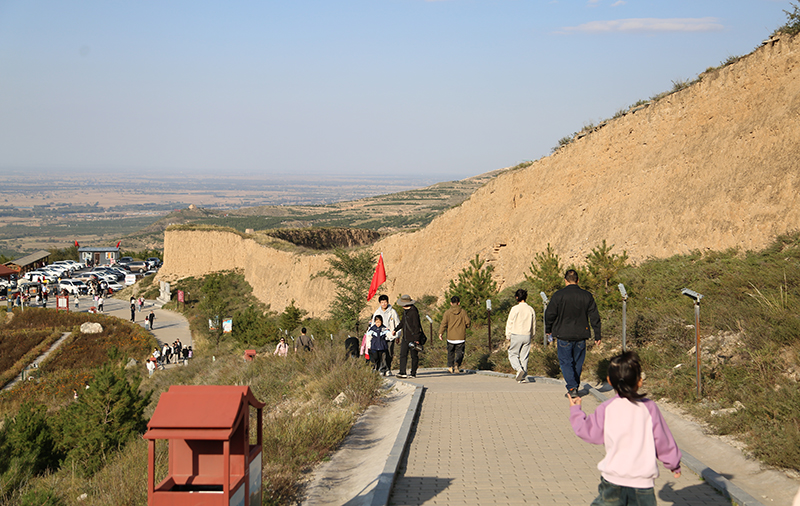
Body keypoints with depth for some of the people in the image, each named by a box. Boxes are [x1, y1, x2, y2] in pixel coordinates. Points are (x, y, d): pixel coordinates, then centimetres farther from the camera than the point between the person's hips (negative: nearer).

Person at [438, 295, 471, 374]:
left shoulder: (447, 312, -2)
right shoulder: (463, 312, 1)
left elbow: (444, 323, -10)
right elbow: (468, 323, 1)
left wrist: (440, 333, -8)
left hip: (451, 337, 0)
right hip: (461, 337, 0)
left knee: (450, 352, 17)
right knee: (459, 353, 2)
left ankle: (450, 367, 22)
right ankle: (457, 364, -24)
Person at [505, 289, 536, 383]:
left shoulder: (515, 309, -8)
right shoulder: (531, 310, 5)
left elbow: (509, 324, -5)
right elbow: (533, 325, 12)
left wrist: (508, 337, 2)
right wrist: (531, 335, 23)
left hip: (516, 335, -4)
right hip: (527, 336, 4)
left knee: (513, 354, 7)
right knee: (524, 357, 9)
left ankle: (519, 369, -17)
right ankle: (523, 377, 6)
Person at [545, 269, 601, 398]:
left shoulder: (558, 295, -7)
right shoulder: (587, 296, 2)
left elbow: (550, 314, -3)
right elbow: (594, 317, 4)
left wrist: (548, 329, 14)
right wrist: (597, 335, 10)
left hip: (564, 335, -3)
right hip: (580, 335, 3)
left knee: (566, 362, 3)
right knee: (578, 362, 14)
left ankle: (572, 388, -8)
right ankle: (575, 386, 22)